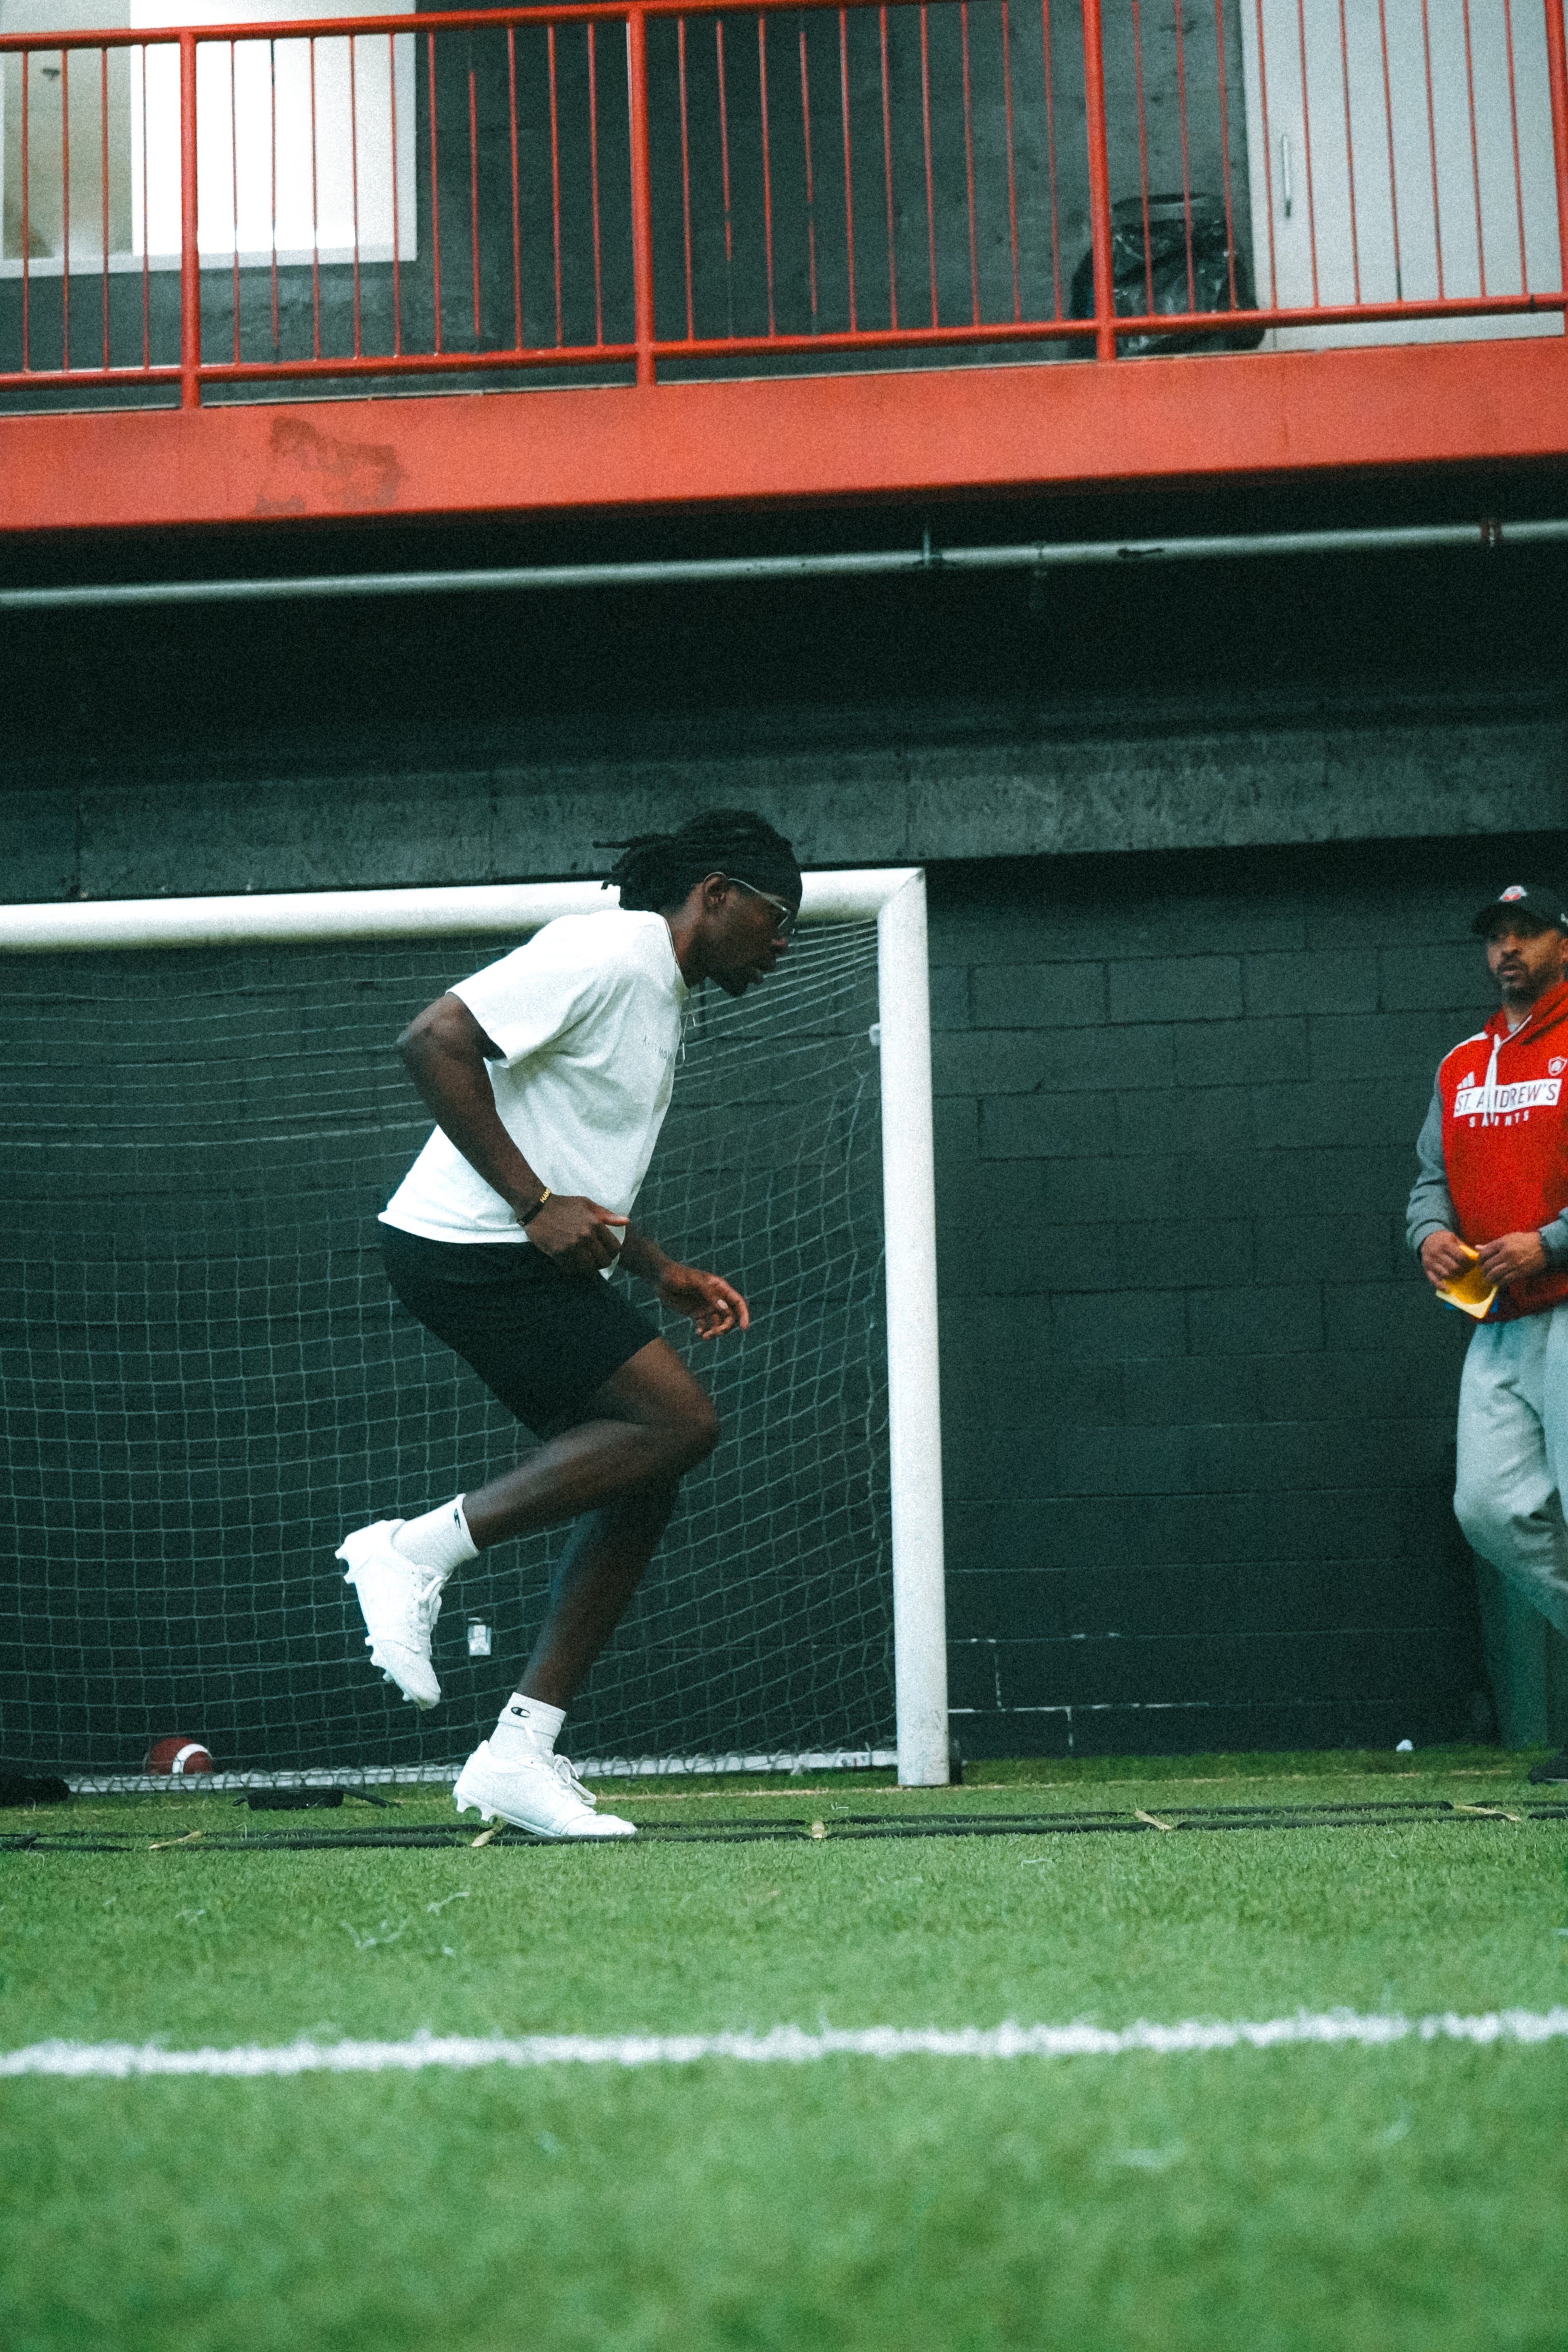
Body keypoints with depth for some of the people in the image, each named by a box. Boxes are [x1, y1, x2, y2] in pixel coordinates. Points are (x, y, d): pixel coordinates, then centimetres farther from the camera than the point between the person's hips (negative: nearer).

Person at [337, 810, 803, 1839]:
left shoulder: (661, 1001, 22)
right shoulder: (605, 954, -10)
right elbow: (434, 1040, -19)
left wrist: (666, 1273, 17)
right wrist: (537, 1203, -21)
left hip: (536, 1259, 10)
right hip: (470, 1247, -10)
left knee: (642, 1488, 3)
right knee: (681, 1421, -18)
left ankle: (521, 1753, 4)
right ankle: (418, 1548, -13)